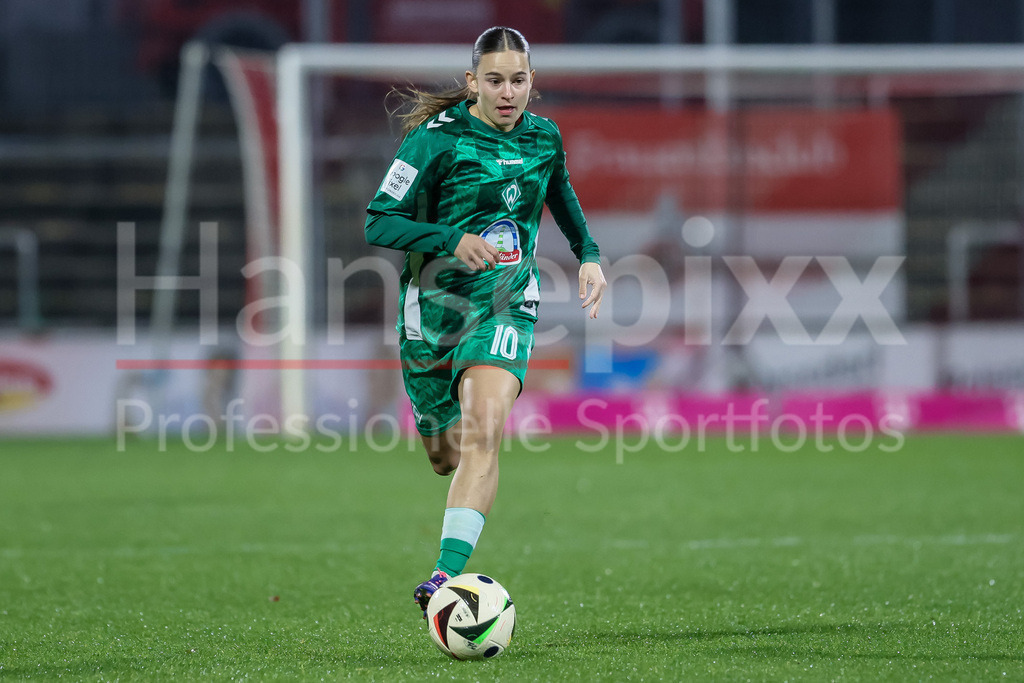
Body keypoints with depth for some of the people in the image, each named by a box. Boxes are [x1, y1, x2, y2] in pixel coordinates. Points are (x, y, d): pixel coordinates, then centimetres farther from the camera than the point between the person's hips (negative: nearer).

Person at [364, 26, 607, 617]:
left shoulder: (544, 137, 5)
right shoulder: (439, 137, -9)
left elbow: (561, 193, 29)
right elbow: (379, 222, -11)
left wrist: (589, 255, 18)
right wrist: (452, 239, -24)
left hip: (506, 302, 1)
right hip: (435, 300, -1)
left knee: (483, 430, -24)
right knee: (446, 453, 9)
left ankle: (449, 571, -34)